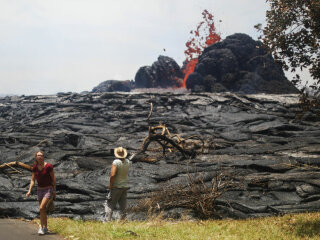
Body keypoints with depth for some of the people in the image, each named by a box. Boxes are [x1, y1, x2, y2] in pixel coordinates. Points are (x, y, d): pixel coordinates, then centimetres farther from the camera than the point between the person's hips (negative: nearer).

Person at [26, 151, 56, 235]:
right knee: (43, 210, 11)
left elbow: (53, 179, -7)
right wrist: (29, 191, -8)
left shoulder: (48, 166, -14)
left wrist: (54, 191, -5)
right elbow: (32, 180, 3)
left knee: (41, 208, -19)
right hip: (40, 190, 5)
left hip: (48, 189, -5)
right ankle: (45, 228, 23)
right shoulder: (34, 168, 1)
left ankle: (42, 227, -10)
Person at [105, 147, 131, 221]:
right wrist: (124, 157, 24)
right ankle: (123, 219, 9)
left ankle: (107, 220, -7)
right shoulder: (128, 162, 2)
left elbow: (112, 175, -25)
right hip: (125, 186, 6)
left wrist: (110, 185, -13)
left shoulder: (116, 162, -17)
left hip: (116, 187, -6)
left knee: (109, 204, -1)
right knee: (123, 204, 11)